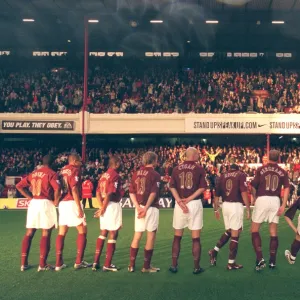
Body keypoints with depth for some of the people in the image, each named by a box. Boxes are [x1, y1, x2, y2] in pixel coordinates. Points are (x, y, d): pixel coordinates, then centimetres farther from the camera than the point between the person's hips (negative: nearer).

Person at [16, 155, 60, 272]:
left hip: (33, 203, 6)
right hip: (46, 204, -6)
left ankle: (24, 263, 13)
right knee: (46, 233, 0)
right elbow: (57, 188, -23)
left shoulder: (33, 173, 13)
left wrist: (30, 198, 12)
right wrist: (56, 201, -8)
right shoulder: (51, 173, -6)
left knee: (29, 233, 11)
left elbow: (19, 186, 13)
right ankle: (42, 264, 1)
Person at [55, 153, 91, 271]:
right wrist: (79, 207, -16)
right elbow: (74, 189, -16)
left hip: (62, 203, 7)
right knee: (82, 230, 3)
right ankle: (78, 262, 1)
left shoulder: (62, 170, 14)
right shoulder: (75, 170, -7)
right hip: (72, 203, -7)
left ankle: (59, 263, 9)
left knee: (61, 233, 9)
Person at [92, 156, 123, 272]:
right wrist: (103, 209, -13)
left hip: (105, 207, 8)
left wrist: (101, 207, 1)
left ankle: (96, 262, 17)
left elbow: (98, 193, 8)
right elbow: (109, 194, -19)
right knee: (113, 234, 1)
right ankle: (107, 265, 5)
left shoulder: (104, 175, 13)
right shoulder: (115, 176, -12)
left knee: (103, 233, 16)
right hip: (113, 206, -8)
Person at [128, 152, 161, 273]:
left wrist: (138, 207, -2)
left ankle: (132, 265, 16)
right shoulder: (155, 175, -8)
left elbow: (131, 192, 4)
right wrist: (146, 208, -15)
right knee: (151, 236, 4)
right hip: (151, 208, -6)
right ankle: (146, 266, 9)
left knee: (137, 236, 13)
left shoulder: (136, 174, 9)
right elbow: (153, 193, -17)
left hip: (140, 207, 6)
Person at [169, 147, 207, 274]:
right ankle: (196, 267, 9)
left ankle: (174, 265, 15)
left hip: (179, 204, 3)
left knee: (177, 236, 12)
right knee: (196, 238, 5)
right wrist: (189, 199, -11)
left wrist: (180, 201, -10)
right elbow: (202, 188, -10)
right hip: (195, 203, -3)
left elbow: (172, 187, -3)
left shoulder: (176, 169, 7)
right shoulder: (199, 169, -1)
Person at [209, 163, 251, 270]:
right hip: (236, 206, -5)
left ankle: (214, 251, 17)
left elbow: (217, 195, 14)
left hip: (225, 205, 5)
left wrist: (216, 210, 24)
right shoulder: (241, 175, 1)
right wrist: (248, 209, -8)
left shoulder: (222, 176, 13)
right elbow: (244, 193, -11)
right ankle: (231, 263, 5)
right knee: (235, 234, 1)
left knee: (228, 231, 24)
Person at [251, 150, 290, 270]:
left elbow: (253, 187, 0)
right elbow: (287, 188, -3)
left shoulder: (261, 169, 1)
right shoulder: (283, 172, 6)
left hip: (262, 199, -2)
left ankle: (260, 259, -6)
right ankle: (272, 261, 13)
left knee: (255, 230, 6)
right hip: (275, 201, 2)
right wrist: (283, 205, -4)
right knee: (273, 231, 11)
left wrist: (255, 199, 17)